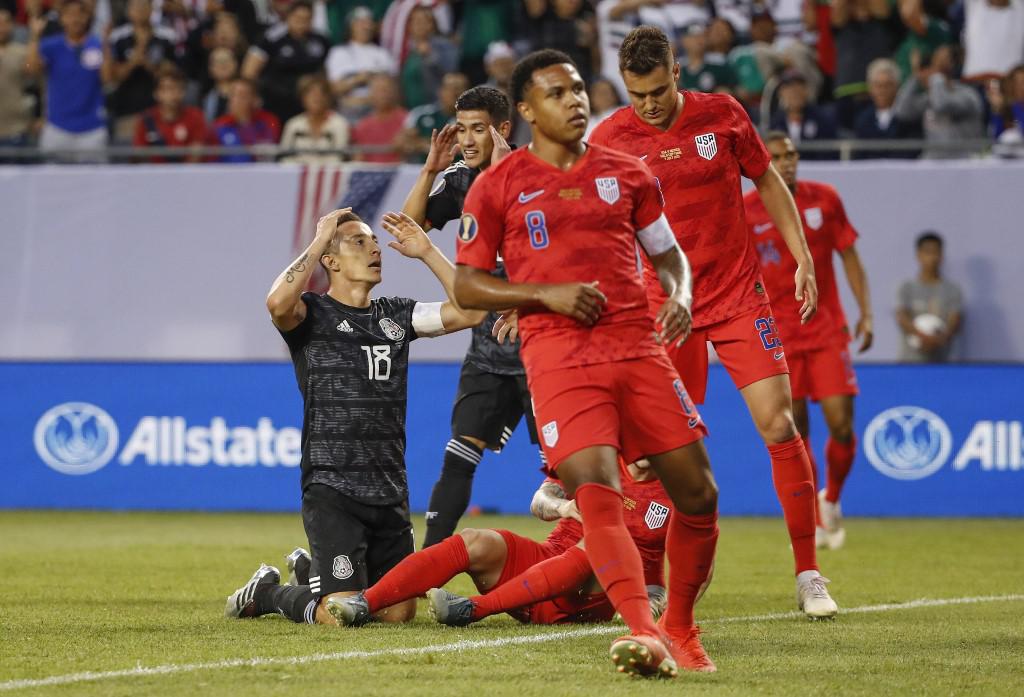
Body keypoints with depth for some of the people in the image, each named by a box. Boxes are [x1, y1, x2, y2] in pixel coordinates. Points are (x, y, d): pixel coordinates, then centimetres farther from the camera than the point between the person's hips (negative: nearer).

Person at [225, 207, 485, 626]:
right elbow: (278, 303, -26)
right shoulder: (312, 314, -2)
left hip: (391, 493, 6)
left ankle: (313, 572, 33)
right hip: (332, 490, -6)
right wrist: (318, 242, -16)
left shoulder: (396, 316, 15)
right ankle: (265, 593, 16)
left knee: (399, 612, 6)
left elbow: (469, 311, 6)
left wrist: (427, 253, 5)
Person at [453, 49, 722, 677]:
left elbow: (668, 252, 25)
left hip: (639, 345, 4)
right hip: (559, 356, -4)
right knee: (597, 491, -22)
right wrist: (547, 295, -8)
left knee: (698, 492, 0)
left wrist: (680, 295, 2)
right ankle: (645, 633, -31)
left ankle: (680, 627, 19)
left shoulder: (627, 173, 14)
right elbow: (466, 286, 6)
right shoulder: (498, 187, 5)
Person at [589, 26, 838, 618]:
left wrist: (804, 260, 5)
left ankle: (809, 576, -3)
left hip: (739, 295, 0)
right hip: (663, 304, 0)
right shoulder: (610, 140, -5)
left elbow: (769, 182, 11)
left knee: (778, 422, -9)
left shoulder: (723, 116, -3)